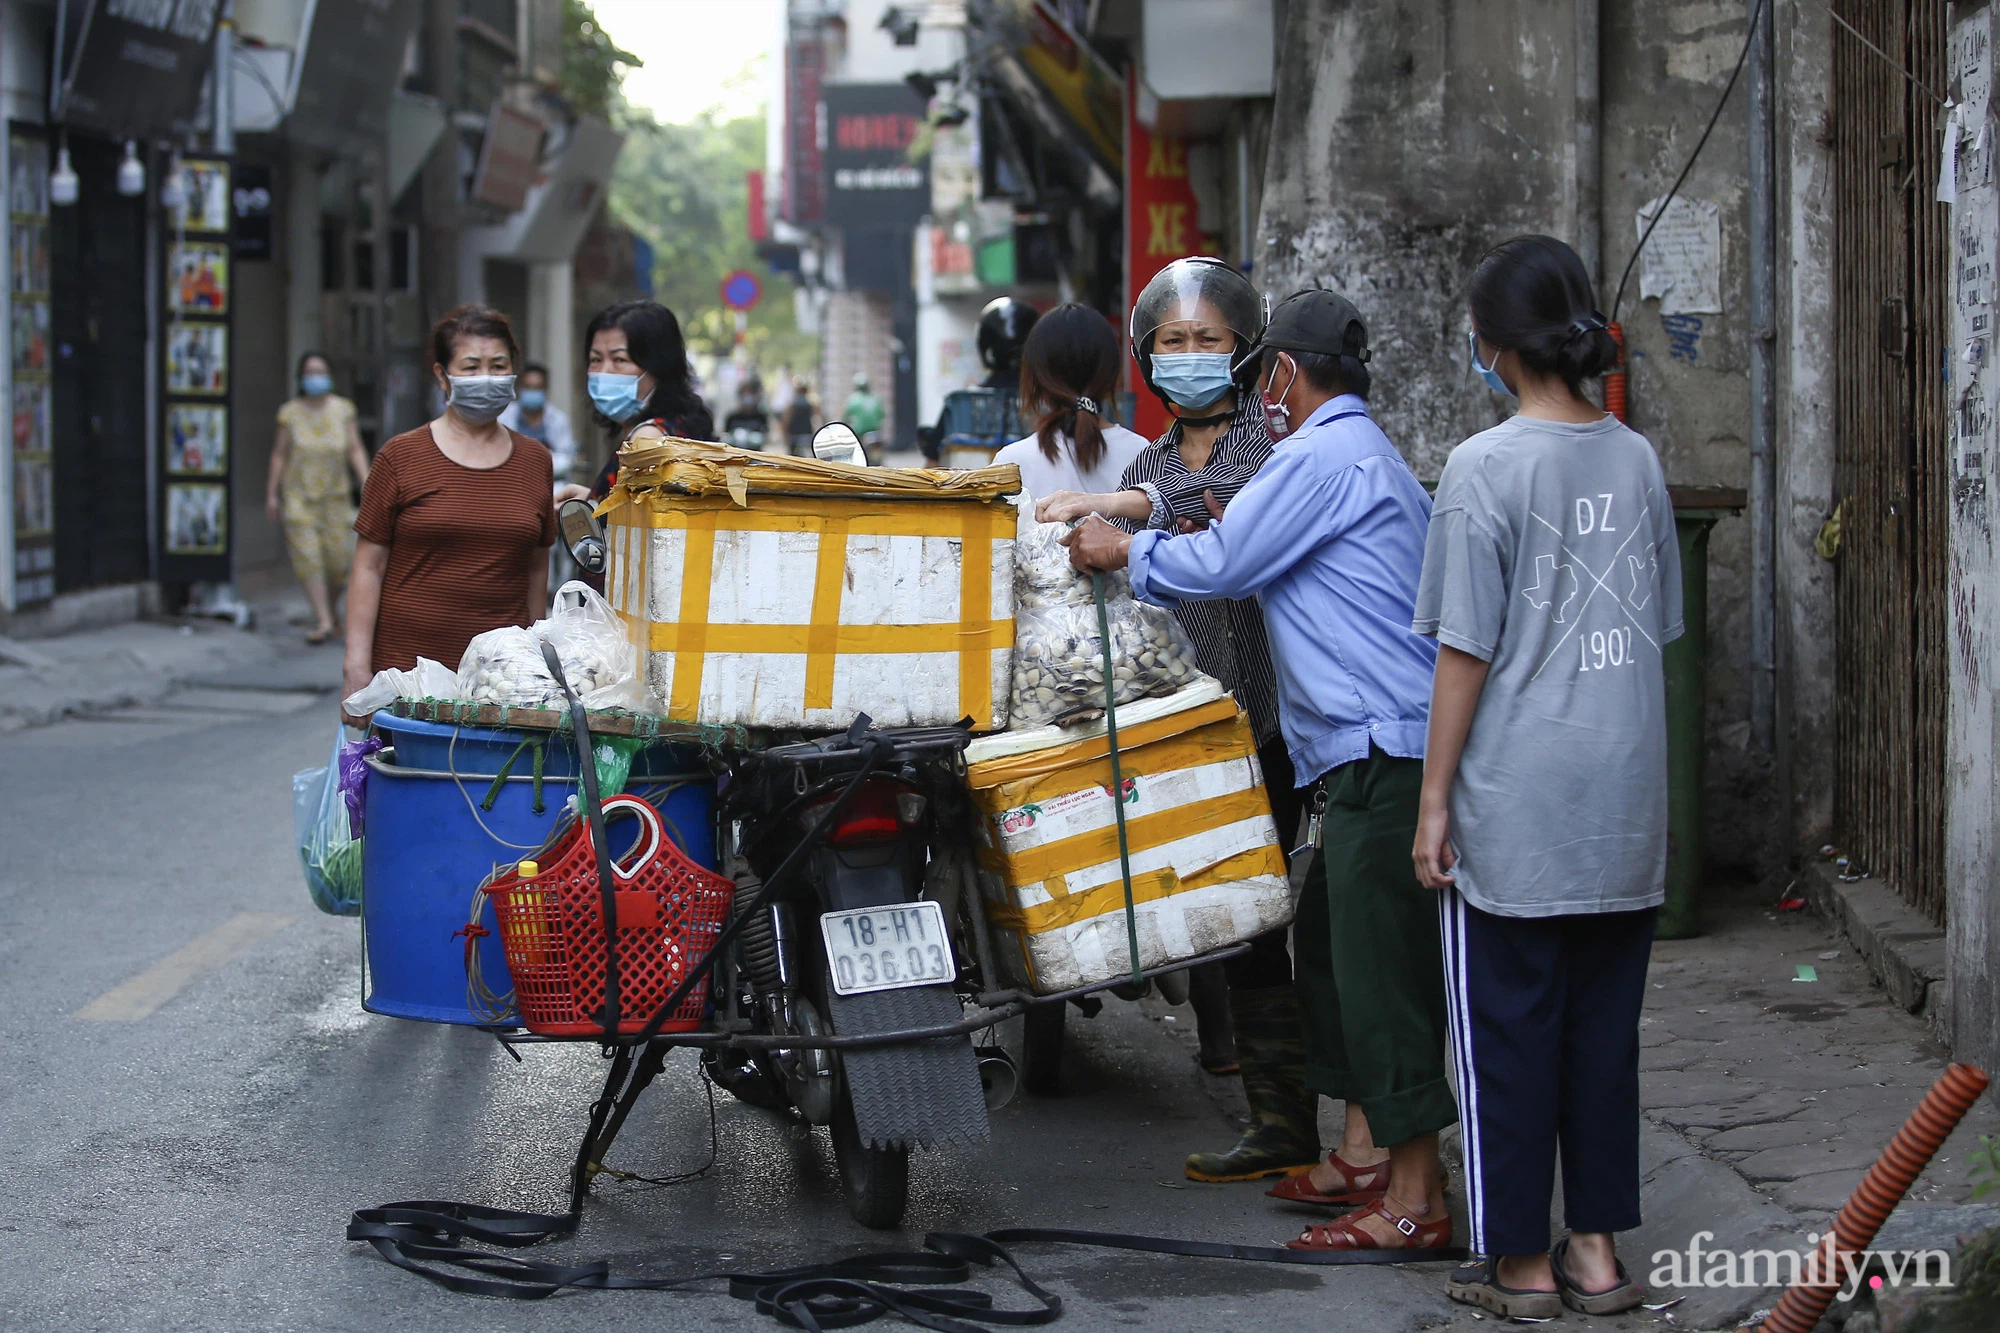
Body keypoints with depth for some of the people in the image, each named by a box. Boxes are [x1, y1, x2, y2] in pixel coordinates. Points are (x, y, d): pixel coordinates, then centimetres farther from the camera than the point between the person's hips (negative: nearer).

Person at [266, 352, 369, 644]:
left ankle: (330, 609, 24)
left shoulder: (343, 410, 3)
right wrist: (272, 493, 3)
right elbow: (279, 453, 5)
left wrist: (367, 483, -9)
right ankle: (323, 622, -15)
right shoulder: (290, 412, 1)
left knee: (338, 559, -1)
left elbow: (356, 450, 2)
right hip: (299, 495, -1)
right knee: (308, 557, -12)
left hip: (335, 495, 1)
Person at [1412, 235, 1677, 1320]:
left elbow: (1466, 651, -12)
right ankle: (1597, 1250, 19)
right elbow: (1658, 629, 13)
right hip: (1627, 803, 5)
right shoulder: (1636, 460, 5)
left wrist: (1434, 798, -5)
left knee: (1508, 1031, 5)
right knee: (1603, 1023, 13)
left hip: (1517, 810, -5)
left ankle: (1521, 1263, 13)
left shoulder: (1487, 468, -12)